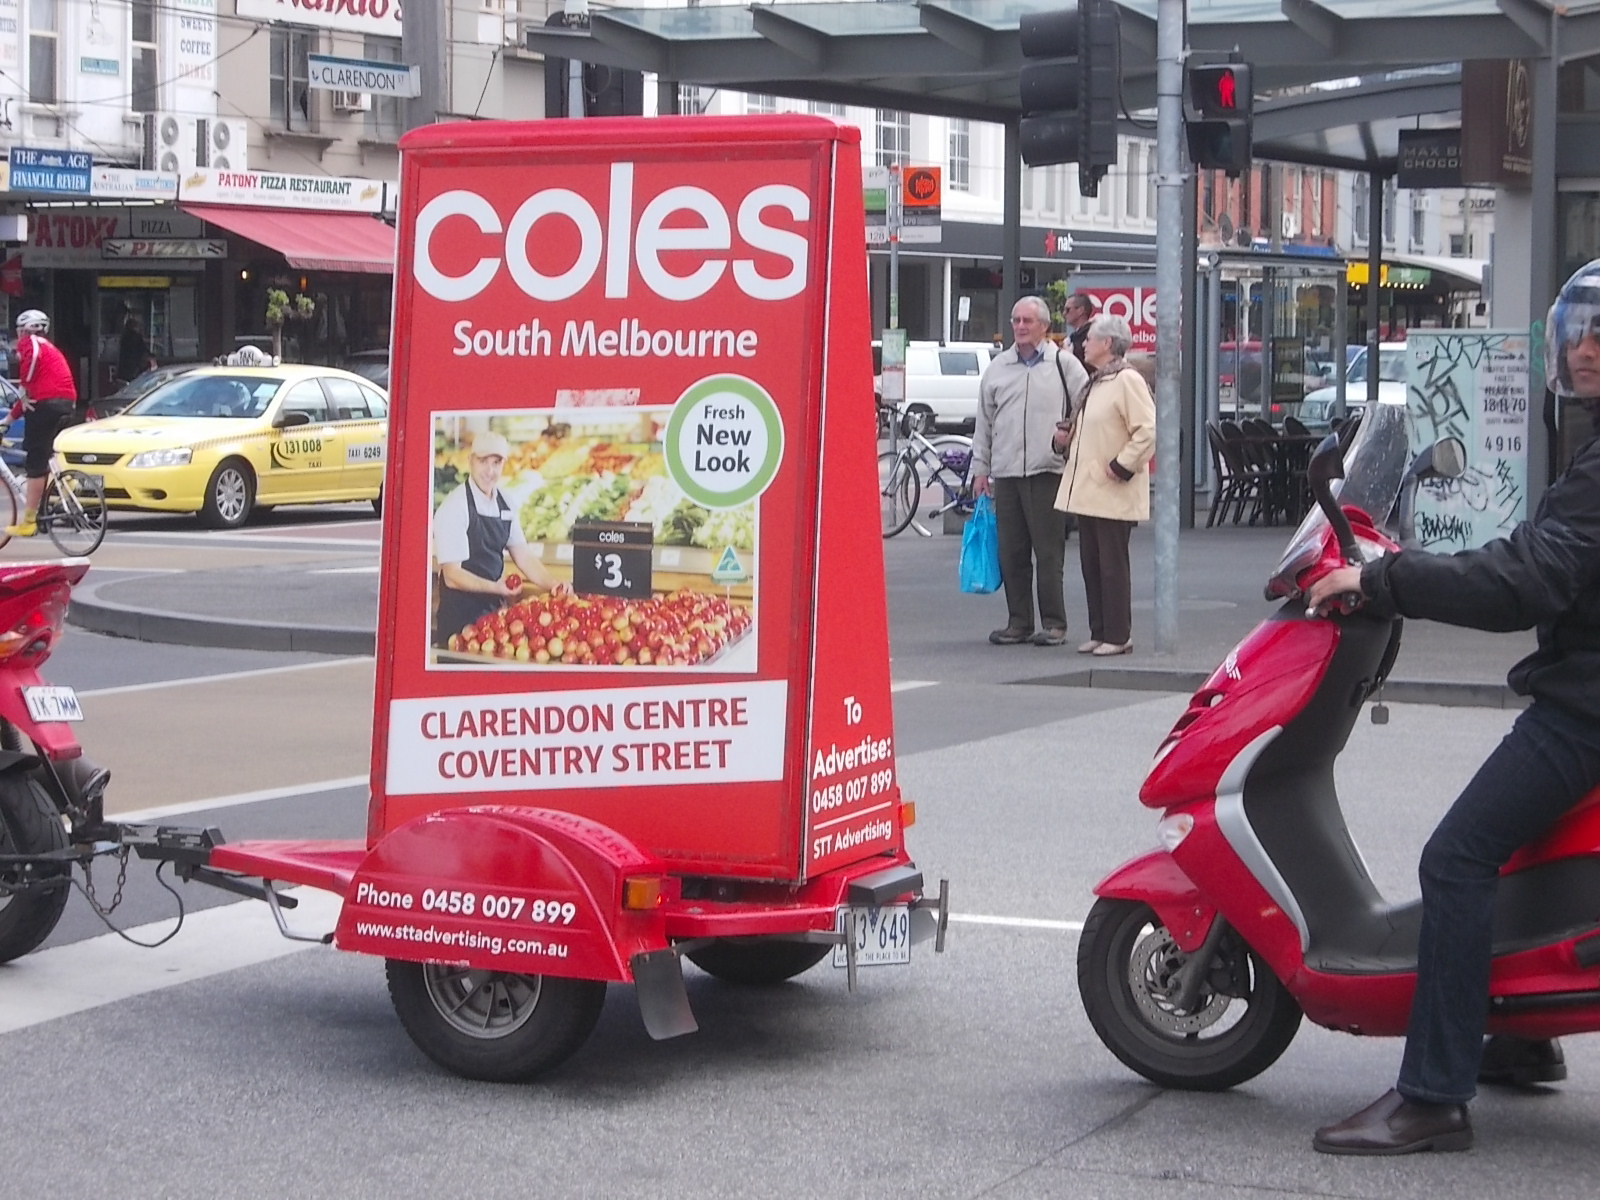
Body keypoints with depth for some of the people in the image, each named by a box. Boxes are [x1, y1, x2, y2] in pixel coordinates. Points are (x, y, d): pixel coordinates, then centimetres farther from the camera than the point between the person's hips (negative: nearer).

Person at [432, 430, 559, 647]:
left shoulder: (504, 504, 5)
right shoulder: (454, 507, -15)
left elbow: (522, 556, 9)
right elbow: (452, 575, -17)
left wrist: (554, 587, -5)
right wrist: (496, 587, -28)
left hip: (494, 607, 6)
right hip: (460, 614, -6)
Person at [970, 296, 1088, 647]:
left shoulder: (1065, 364, 3)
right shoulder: (998, 367, 15)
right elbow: (984, 421, 18)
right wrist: (980, 468, 15)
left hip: (1048, 472, -4)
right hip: (1006, 473, 4)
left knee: (1049, 552, -4)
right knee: (1011, 553, 6)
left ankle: (1054, 624, 1)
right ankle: (1018, 622, 14)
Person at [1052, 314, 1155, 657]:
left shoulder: (1127, 381, -12)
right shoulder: (1095, 383, 18)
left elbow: (1148, 431, -20)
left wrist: (1122, 466, -18)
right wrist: (1066, 436, 12)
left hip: (1112, 495, -9)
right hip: (1086, 491, 9)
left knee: (1112, 566, -5)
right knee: (1091, 564, 10)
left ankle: (1118, 635, 0)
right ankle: (1099, 632, 15)